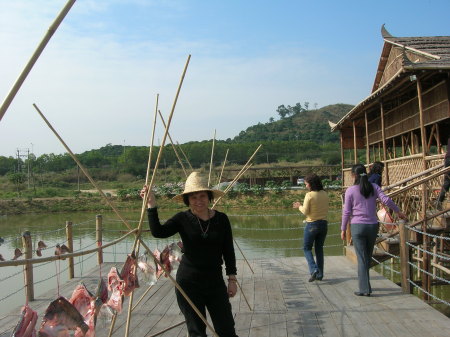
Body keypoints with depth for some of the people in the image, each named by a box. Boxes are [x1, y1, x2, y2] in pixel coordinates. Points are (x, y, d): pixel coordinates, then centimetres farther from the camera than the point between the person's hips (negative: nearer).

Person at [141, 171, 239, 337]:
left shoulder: (221, 219, -1)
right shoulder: (183, 219, -5)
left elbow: (228, 250, 5)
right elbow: (158, 232, -21)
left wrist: (232, 278, 4)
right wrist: (151, 205, -29)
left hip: (215, 282, 1)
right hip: (189, 283, -1)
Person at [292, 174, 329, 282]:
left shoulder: (309, 195, -15)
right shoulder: (325, 194, 3)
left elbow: (305, 211, -14)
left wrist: (299, 206, 6)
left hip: (312, 225, -6)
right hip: (324, 224, 6)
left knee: (307, 248, 9)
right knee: (319, 249, 16)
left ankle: (314, 269, -9)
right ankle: (320, 274, 17)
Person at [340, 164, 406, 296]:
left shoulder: (350, 190, -5)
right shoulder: (374, 187, 2)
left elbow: (346, 212, -3)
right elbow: (386, 200, -7)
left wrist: (343, 229, 5)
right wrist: (398, 212, 7)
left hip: (357, 226, -3)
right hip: (373, 226, 3)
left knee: (361, 258, 1)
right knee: (368, 257, 16)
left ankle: (364, 289, 0)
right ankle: (364, 284, 28)